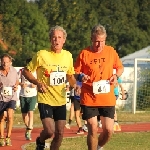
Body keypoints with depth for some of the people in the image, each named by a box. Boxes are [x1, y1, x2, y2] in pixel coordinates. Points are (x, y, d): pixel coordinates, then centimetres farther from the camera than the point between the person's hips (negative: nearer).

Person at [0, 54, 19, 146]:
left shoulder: (14, 71, -5)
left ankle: (8, 137, -8)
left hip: (11, 97, 0)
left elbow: (17, 80, 14)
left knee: (10, 115, -20)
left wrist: (16, 86, -7)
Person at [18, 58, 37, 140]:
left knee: (30, 113, -17)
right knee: (24, 114, 10)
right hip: (23, 95, 2)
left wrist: (35, 84, -16)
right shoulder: (22, 71, -1)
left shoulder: (36, 71, -2)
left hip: (32, 95, -2)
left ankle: (29, 132, -18)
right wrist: (21, 84, -20)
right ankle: (28, 127, 36)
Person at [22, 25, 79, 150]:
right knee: (49, 131, -17)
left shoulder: (68, 56, 5)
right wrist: (37, 82, -17)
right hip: (45, 99, -5)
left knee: (60, 133, 4)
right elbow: (26, 71, -1)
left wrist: (74, 85, -1)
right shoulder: (41, 55, -9)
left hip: (61, 100, 5)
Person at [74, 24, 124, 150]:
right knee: (93, 129, -5)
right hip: (89, 98, -2)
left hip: (108, 98, 2)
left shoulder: (111, 51, 3)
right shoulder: (84, 53, -4)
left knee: (109, 130, 0)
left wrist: (116, 76, -5)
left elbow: (120, 67, 16)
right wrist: (81, 76, -21)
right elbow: (75, 73, 1)